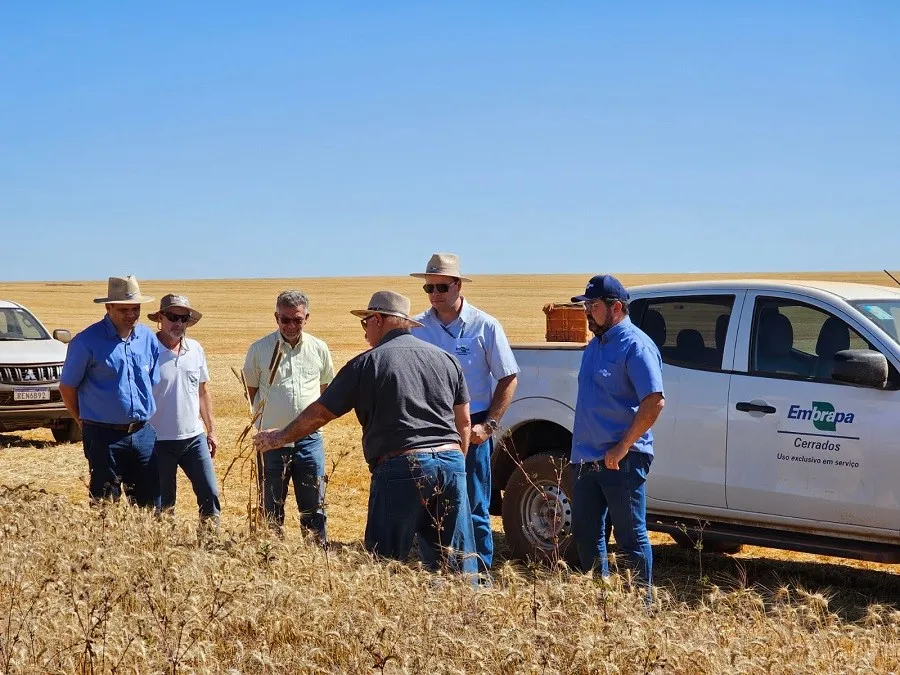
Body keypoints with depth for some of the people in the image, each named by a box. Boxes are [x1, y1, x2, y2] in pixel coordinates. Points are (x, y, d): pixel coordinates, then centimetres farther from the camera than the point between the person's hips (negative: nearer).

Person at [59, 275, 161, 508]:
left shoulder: (148, 338, 7)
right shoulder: (87, 341, -9)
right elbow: (67, 388, 0)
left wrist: (144, 419, 12)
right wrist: (85, 422, 8)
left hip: (143, 433, 5)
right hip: (105, 436, -4)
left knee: (150, 504, 8)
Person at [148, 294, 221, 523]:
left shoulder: (195, 349, 6)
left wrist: (211, 430, 14)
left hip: (194, 437, 4)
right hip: (159, 442, -4)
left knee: (210, 494, 2)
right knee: (164, 504, 6)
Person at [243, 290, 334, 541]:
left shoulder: (319, 349, 3)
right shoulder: (260, 349, -2)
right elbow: (251, 390, 9)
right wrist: (268, 415, 6)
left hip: (309, 439, 1)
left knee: (314, 507, 5)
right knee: (271, 510, 8)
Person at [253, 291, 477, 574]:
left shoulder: (366, 364, 1)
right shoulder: (446, 360, 14)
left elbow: (318, 414, 7)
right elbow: (464, 422, 16)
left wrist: (279, 437, 22)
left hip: (401, 469, -4)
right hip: (452, 463, 4)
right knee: (460, 562, 8)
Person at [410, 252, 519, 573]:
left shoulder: (484, 326, -3)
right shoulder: (417, 328, 4)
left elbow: (508, 378, 1)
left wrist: (488, 425, -8)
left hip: (471, 430, -3)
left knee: (474, 510, 3)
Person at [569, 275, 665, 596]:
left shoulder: (635, 345, -12)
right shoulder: (595, 345, 16)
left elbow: (654, 402, -22)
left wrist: (622, 448, -21)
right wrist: (580, 449, 16)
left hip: (621, 461, -9)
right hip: (588, 458, 9)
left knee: (631, 538, -1)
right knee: (585, 533, 15)